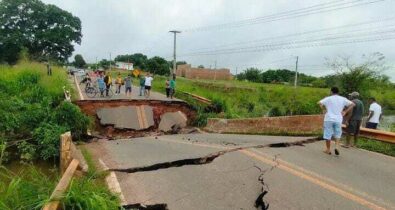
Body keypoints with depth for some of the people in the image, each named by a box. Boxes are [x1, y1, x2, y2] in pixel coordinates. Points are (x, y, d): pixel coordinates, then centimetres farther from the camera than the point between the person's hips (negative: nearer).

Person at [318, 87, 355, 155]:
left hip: (329, 119, -2)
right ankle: (336, 146, -2)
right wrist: (345, 111, 3)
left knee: (328, 135, 5)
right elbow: (352, 104, 3)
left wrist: (323, 110, -4)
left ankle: (328, 150, 13)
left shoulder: (328, 98, -3)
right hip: (338, 120, 3)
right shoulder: (343, 99, 5)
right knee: (337, 134, 17)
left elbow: (320, 103, -16)